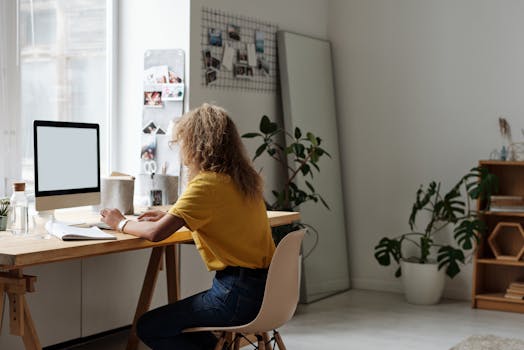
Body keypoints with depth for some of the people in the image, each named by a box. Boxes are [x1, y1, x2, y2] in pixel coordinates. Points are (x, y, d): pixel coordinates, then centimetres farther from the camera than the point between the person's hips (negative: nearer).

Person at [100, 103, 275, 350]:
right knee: (173, 319, 25)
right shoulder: (242, 177, 9)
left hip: (237, 293, -9)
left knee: (147, 327, 1)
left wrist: (121, 223, 0)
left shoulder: (207, 183, -17)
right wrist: (169, 217, 18)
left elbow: (155, 233, -20)